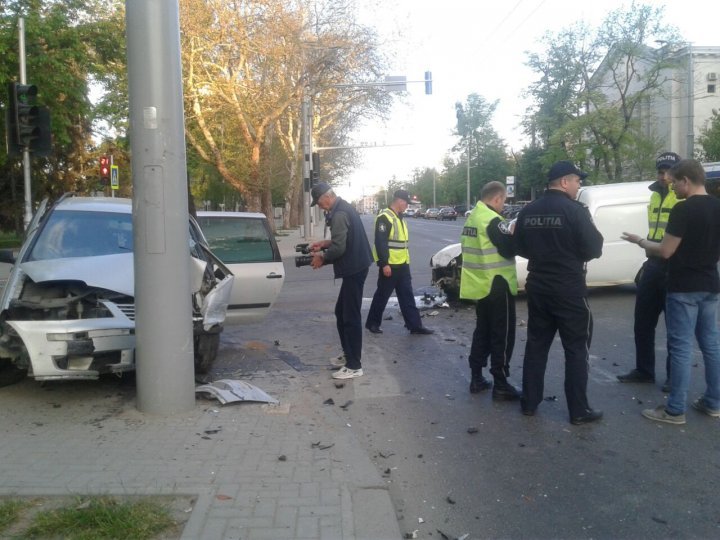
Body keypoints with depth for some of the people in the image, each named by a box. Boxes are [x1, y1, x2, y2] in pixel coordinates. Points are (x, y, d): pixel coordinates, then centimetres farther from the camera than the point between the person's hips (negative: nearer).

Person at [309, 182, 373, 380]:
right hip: (355, 266, 11)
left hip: (354, 269, -11)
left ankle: (354, 366, 3)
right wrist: (324, 243, 15)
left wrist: (322, 257, -8)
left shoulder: (339, 214, -19)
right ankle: (348, 353, 30)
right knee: (341, 312, 19)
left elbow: (339, 248, -24)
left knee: (351, 317, -4)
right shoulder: (343, 208, 14)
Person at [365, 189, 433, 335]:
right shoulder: (384, 217, -14)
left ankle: (415, 325, 11)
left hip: (402, 265, 9)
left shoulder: (400, 218, 16)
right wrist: (384, 264, -23)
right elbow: (380, 243, -20)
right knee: (382, 295, 2)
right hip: (389, 265, -9)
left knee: (407, 296, 8)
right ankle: (372, 323, 16)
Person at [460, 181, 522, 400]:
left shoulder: (471, 218, 11)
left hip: (479, 285, 9)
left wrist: (507, 232, 10)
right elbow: (508, 249, -20)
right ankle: (501, 385, 5)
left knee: (482, 331, 17)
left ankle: (476, 378, 22)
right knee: (502, 335, 0)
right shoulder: (493, 220, -17)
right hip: (496, 286, -9)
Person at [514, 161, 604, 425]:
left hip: (537, 287, 6)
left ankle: (529, 402, 20)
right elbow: (594, 249, -12)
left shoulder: (528, 211, 5)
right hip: (569, 289, -6)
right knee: (577, 349, 4)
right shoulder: (575, 210, -13)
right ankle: (579, 410, 8)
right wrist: (573, 251, 7)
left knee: (536, 345, 14)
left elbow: (521, 248, 13)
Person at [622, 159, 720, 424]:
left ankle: (675, 410, 1)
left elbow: (666, 251, -16)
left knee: (681, 346, -4)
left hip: (684, 288, -8)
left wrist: (640, 241, 0)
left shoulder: (683, 210, -17)